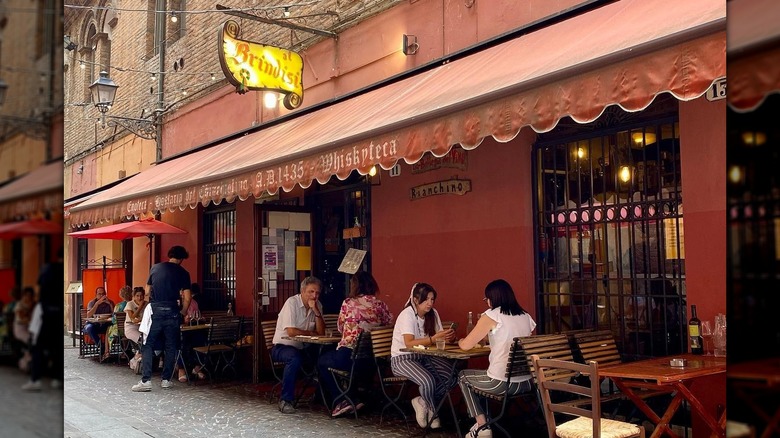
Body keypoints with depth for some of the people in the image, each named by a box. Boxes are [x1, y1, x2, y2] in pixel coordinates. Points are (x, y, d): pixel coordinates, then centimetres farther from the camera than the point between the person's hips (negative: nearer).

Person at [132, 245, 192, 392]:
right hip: (172, 313, -1)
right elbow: (187, 298, -2)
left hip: (155, 311, 1)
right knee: (171, 347, 10)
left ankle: (146, 380, -4)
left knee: (148, 346, 4)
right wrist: (182, 313, 13)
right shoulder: (183, 273, 3)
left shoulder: (155, 268, 9)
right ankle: (166, 380, 13)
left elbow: (147, 292, 14)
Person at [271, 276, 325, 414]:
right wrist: (311, 333, -8)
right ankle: (285, 400, -24)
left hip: (302, 348, 6)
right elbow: (291, 332, -22)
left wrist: (316, 311, -16)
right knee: (294, 358, -37)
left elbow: (321, 333, -4)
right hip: (282, 346, -6)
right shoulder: (292, 302, -14)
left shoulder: (317, 305, 5)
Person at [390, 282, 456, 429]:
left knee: (453, 376, -18)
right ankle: (434, 411, 1)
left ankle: (423, 402, 3)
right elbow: (409, 343, -29)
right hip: (402, 359, -7)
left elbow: (439, 337, -1)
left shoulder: (433, 313, 4)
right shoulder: (407, 314, -17)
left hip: (424, 357, 7)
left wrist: (449, 337, -25)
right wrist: (434, 338, -37)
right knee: (429, 380, -32)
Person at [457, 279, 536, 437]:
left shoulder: (491, 316, -6)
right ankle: (483, 423, 35)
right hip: (527, 382, 7)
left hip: (502, 383, -7)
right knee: (486, 373, 35)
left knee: (463, 376, 23)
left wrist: (460, 341, 20)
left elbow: (466, 345, -2)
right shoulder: (526, 317, 10)